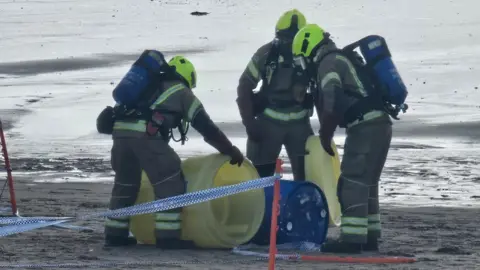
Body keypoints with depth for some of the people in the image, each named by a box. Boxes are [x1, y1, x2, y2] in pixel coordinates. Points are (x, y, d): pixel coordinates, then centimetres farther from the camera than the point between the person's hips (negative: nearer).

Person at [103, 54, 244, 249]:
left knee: (125, 183, 21)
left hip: (120, 130, 6)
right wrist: (230, 151, 21)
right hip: (146, 133, -6)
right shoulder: (181, 92, 17)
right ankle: (168, 237, 0)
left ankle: (115, 234, 25)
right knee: (171, 185, 3)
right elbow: (206, 126, 14)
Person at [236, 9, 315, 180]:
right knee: (260, 176, -1)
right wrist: (249, 123, -10)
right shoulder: (266, 54, -12)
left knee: (306, 175, -1)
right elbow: (244, 87, -5)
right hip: (268, 122, -1)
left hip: (299, 123, 1)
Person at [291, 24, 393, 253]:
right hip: (380, 125, 10)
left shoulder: (328, 63, -6)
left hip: (365, 128, -10)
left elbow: (331, 107, -17)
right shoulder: (343, 59, 24)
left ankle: (352, 238, -12)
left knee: (352, 183, -9)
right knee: (367, 183, 17)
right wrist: (326, 136, 22)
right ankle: (369, 236, 21)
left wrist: (324, 138, -5)